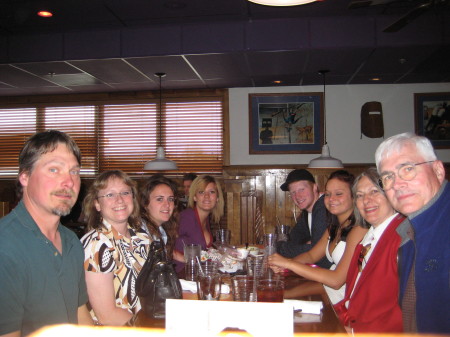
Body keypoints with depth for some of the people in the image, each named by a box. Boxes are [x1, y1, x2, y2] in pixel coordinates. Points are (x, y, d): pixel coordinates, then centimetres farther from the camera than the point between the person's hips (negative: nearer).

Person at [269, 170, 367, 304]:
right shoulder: (334, 227, 9)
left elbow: (337, 280, -25)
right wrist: (283, 264, -8)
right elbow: (311, 255, 13)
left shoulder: (359, 229, -19)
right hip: (329, 289, 7)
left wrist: (289, 263, -24)